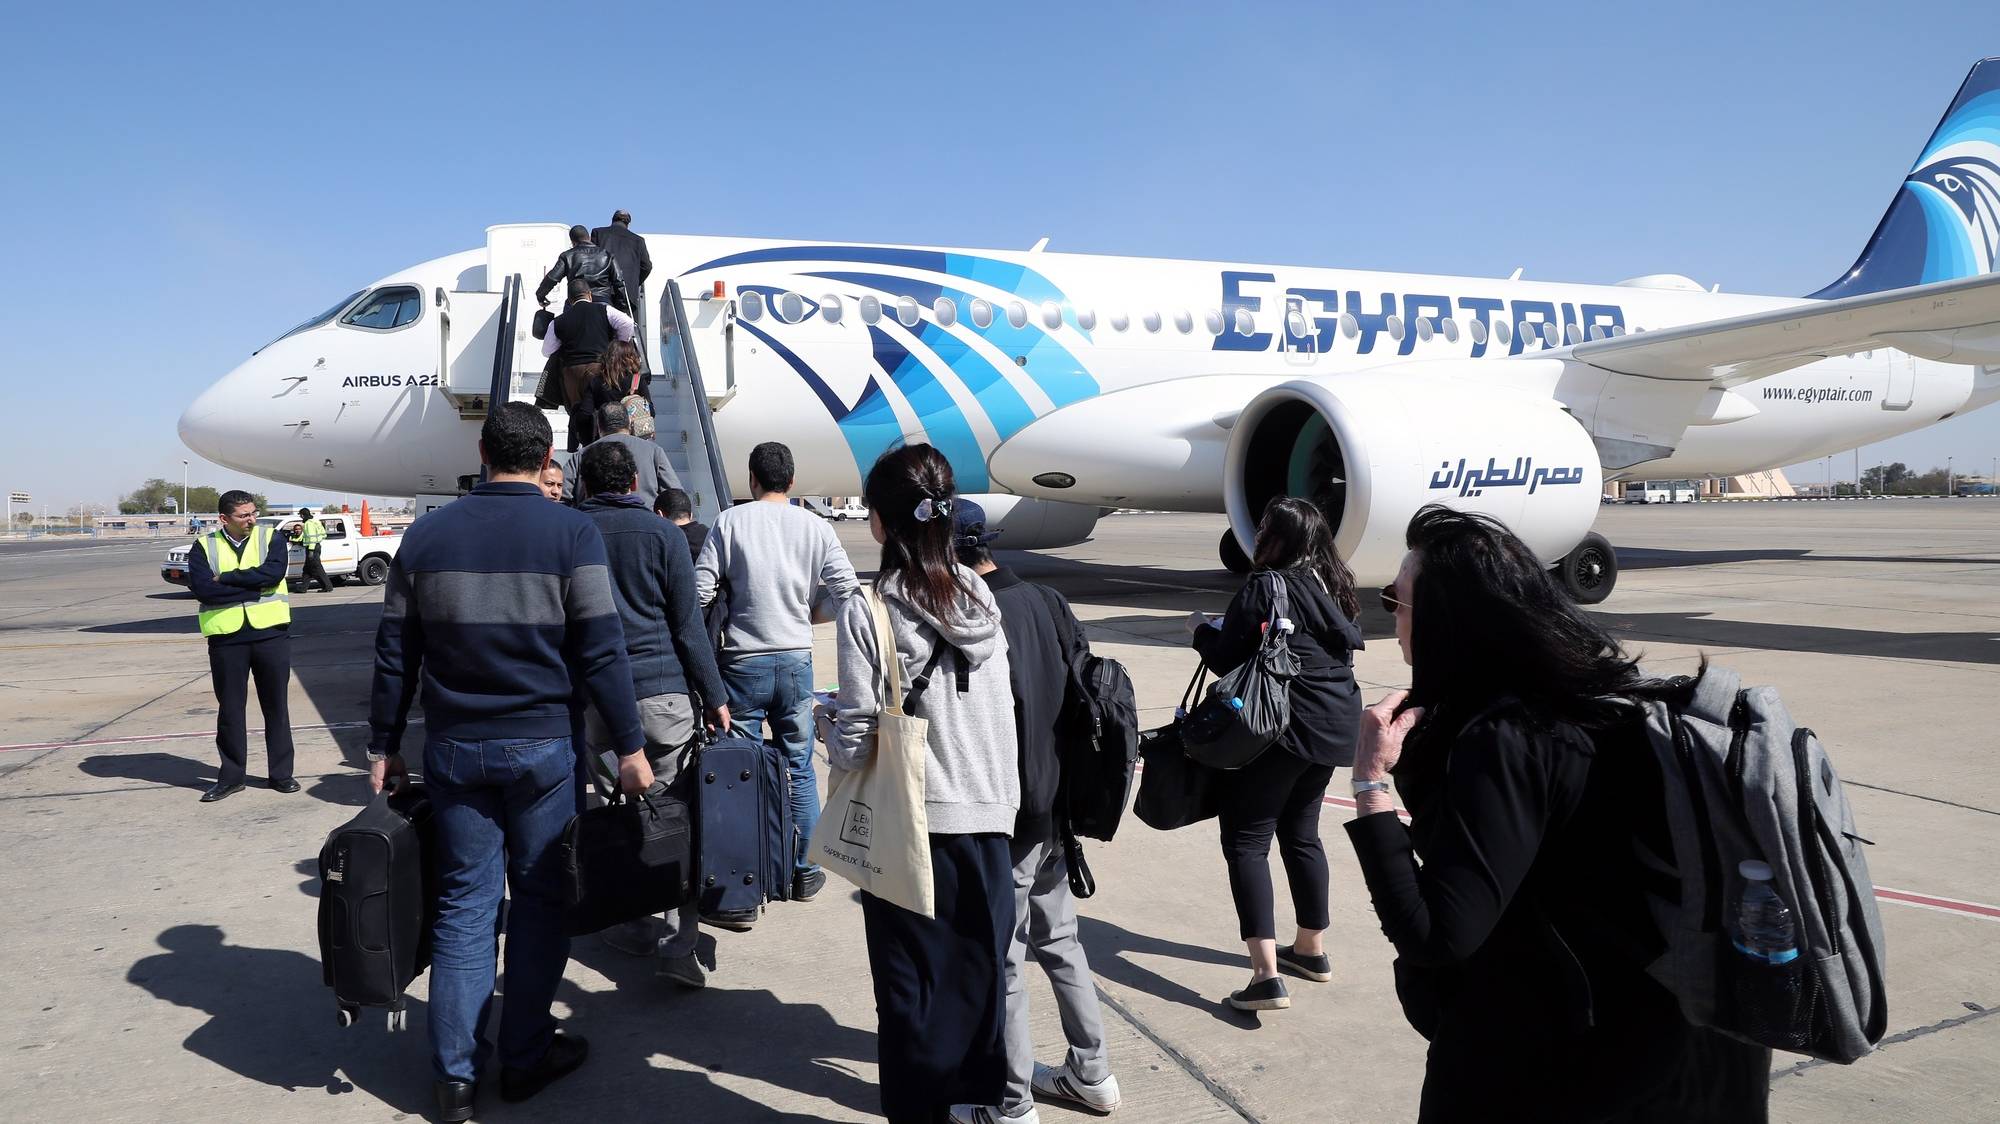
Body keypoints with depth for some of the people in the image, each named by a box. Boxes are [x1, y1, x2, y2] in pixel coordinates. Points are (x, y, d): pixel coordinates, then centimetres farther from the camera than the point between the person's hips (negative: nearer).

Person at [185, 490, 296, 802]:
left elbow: (273, 573, -17)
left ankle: (281, 773, 17)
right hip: (226, 636, 1)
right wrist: (253, 586, -15)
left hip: (271, 633, 0)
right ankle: (231, 777, 20)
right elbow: (202, 588, -12)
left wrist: (226, 578, -12)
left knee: (276, 706, 7)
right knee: (230, 709, 9)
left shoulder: (270, 538, 2)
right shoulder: (204, 546, 2)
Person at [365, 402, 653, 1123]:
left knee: (465, 902, 10)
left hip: (454, 748, 3)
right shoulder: (573, 534, -8)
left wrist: (384, 745, 15)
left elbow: (394, 654, 7)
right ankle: (525, 1058, 19)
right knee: (541, 898, 10)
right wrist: (629, 747, -5)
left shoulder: (427, 535, 3)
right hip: (543, 746, -3)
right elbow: (601, 652, -11)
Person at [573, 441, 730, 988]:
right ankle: (677, 943, -5)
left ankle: (637, 923, 23)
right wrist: (715, 698, 3)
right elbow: (688, 627, -2)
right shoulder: (661, 534, -1)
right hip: (661, 691, -2)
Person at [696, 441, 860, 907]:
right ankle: (804, 872, 22)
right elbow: (848, 592, -1)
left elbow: (700, 590, -8)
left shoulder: (730, 522, -4)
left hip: (743, 662, -2)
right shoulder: (815, 527, 1)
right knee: (798, 768, 13)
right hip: (796, 660, 2)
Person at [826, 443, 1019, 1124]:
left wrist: (824, 727, 8)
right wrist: (1004, 808, 13)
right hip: (988, 818, 4)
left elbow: (855, 740, -14)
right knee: (981, 977, 15)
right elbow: (1004, 720, 3)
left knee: (912, 986, 11)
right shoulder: (982, 601, 0)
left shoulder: (867, 613, -13)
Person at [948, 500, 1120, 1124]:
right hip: (1059, 806, 8)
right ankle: (1090, 1073, 35)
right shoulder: (1048, 602, 2)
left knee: (1000, 958, 7)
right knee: (1059, 938, 22)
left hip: (1007, 817, -8)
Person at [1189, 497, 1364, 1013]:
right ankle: (1311, 949, 33)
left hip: (1283, 728, -8)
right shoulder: (1332, 586, 10)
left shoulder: (1264, 587, -14)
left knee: (1246, 839, -4)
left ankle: (1266, 976, -13)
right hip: (1334, 725, 8)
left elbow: (1224, 659, -13)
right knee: (1301, 833, 22)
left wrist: (1204, 631, 7)